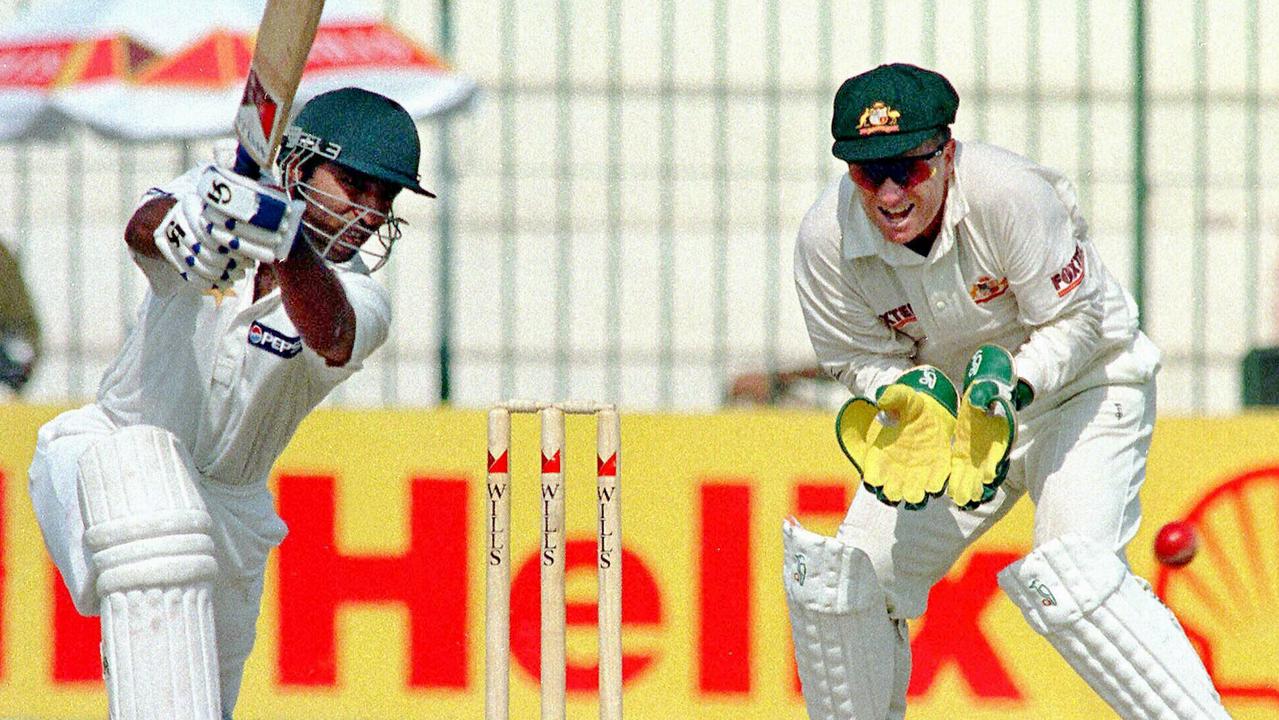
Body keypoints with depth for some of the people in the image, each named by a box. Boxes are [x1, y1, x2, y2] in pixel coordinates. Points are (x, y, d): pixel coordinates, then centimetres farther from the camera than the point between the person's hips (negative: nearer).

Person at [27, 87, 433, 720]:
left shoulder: (358, 301, -13)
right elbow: (142, 229, -36)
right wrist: (175, 229, -62)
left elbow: (326, 331, -39)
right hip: (103, 456, -3)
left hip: (226, 511, 3)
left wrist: (285, 238, -60)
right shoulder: (209, 200, -12)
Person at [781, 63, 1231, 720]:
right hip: (949, 409, 5)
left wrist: (1010, 388, -36)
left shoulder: (1009, 195, -31)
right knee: (840, 577, -1)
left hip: (1079, 390, -5)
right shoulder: (827, 240, -18)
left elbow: (1074, 321, -21)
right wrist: (915, 397, -27)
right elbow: (862, 358, -6)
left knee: (1070, 575, -29)